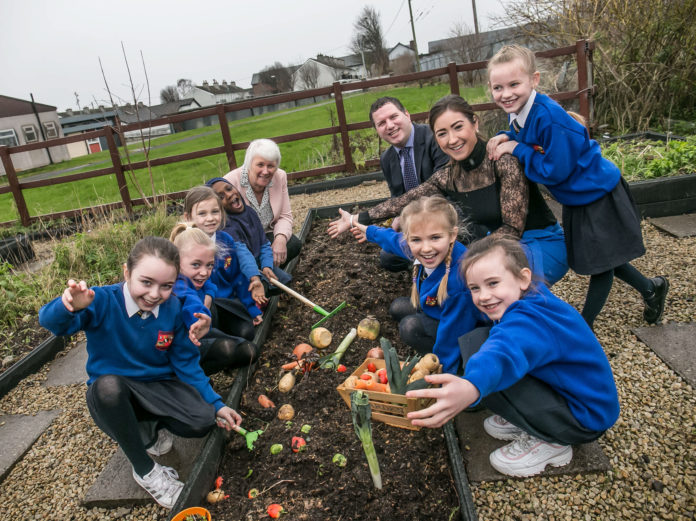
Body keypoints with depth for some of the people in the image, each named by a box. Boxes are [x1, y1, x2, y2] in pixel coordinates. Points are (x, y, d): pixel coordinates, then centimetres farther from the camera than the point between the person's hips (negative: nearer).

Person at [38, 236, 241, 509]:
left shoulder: (173, 309, -12)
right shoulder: (103, 302, -21)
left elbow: (186, 364, -4)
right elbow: (51, 321, -38)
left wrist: (216, 404, -9)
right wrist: (70, 306, -62)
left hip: (159, 387, 2)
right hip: (112, 395, -2)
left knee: (203, 422, -23)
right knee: (108, 385, -39)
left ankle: (150, 426, 14)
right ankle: (145, 470, -15)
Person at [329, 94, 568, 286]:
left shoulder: (503, 159, -21)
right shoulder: (447, 178, -3)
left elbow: (513, 228, -20)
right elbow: (404, 201, 8)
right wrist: (356, 219, 10)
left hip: (542, 246, -6)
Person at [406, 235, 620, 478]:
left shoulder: (531, 321, -30)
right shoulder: (531, 303, 0)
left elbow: (507, 354, -52)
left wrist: (471, 388, -71)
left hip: (585, 419, -9)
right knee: (476, 341, 1)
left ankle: (550, 442, -9)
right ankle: (527, 420, 7)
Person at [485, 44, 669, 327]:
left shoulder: (548, 116, -33)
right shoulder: (518, 112, -7)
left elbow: (554, 171, -30)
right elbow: (529, 142, 7)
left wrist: (517, 149, -25)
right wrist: (504, 139, -13)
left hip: (598, 194, -9)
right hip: (576, 199, 9)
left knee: (600, 263, 8)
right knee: (597, 258, 25)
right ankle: (652, 288, 47)